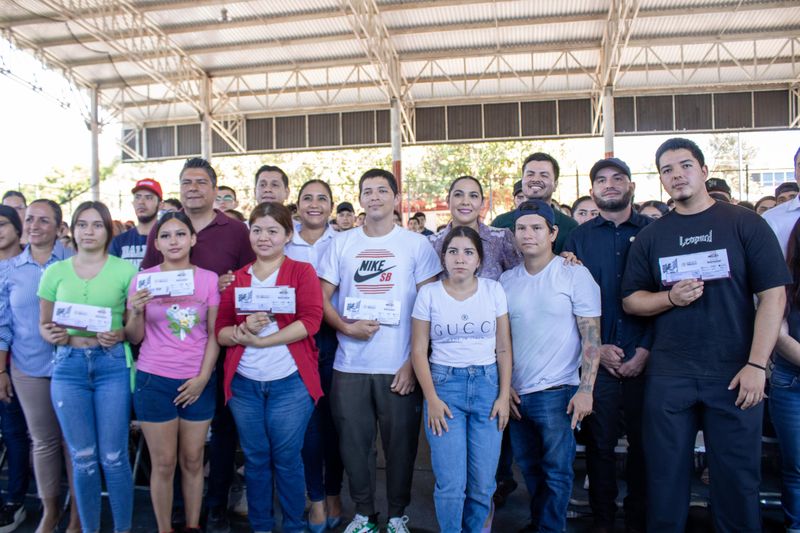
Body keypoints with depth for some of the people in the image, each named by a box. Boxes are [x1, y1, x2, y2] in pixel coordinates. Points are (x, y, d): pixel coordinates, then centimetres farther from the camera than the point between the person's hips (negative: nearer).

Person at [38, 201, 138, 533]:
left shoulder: (125, 270, -2)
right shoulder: (55, 272, 6)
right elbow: (43, 324, 13)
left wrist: (120, 335, -18)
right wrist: (53, 336, -9)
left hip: (113, 364, -2)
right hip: (68, 366, 2)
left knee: (113, 456, 3)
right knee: (82, 458, 10)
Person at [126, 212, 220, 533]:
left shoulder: (209, 279, 0)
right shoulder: (143, 279, 0)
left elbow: (214, 334, 1)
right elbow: (135, 338, 1)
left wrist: (202, 377, -6)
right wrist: (136, 312, -17)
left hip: (198, 382, 1)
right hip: (154, 380, 0)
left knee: (193, 461, 9)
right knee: (164, 463, 7)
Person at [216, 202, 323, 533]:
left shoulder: (302, 272, -1)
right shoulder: (236, 278, 8)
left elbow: (310, 321, -14)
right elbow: (221, 331, 4)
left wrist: (260, 340, -17)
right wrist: (245, 329, -18)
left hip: (289, 382, -3)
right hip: (244, 384, 3)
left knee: (287, 458, 7)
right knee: (255, 458, 14)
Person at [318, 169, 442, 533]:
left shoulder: (416, 244, 1)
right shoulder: (341, 243, 7)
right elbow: (322, 298, 8)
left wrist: (414, 361, -8)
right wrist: (346, 327, -11)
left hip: (399, 366, -2)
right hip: (349, 365, 2)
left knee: (400, 443, 8)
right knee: (354, 443, 10)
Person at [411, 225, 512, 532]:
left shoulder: (494, 290, 1)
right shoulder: (428, 293, -3)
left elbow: (504, 348, 4)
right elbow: (418, 350, -2)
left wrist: (504, 395, -1)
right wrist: (432, 399, -8)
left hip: (487, 384, 2)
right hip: (444, 384, -1)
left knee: (483, 483, 6)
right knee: (451, 484, -1)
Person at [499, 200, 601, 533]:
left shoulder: (575, 275, -6)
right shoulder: (506, 280, 6)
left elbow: (591, 337, -8)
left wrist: (585, 390, -14)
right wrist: (504, 386, 4)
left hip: (558, 392, -4)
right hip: (516, 394, 5)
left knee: (556, 471, 4)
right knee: (529, 468, 17)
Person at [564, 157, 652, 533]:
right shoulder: (579, 238, 6)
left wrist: (645, 350, -7)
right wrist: (598, 348, -7)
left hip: (643, 359, 0)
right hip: (596, 358, 0)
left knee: (643, 442, 9)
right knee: (600, 442, 7)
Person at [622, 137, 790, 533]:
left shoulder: (745, 224, 0)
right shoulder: (650, 237, 7)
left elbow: (773, 295, -4)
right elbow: (630, 300, 8)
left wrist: (756, 365, -11)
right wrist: (671, 297, -12)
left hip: (734, 374, -2)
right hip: (668, 376, 2)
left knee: (738, 477, 8)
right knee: (665, 476, 11)